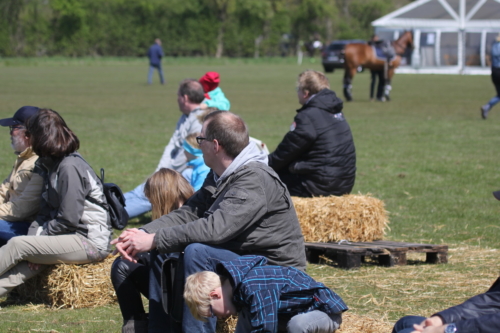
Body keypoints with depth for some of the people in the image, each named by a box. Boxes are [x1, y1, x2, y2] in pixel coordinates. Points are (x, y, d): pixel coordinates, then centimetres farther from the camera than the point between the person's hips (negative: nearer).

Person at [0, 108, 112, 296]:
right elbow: (45, 210, 12)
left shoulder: (69, 167, -16)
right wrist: (34, 234, -4)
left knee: (18, 245, -16)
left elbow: (68, 219, -19)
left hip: (91, 242, -9)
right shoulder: (50, 165, 15)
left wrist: (39, 234, -8)